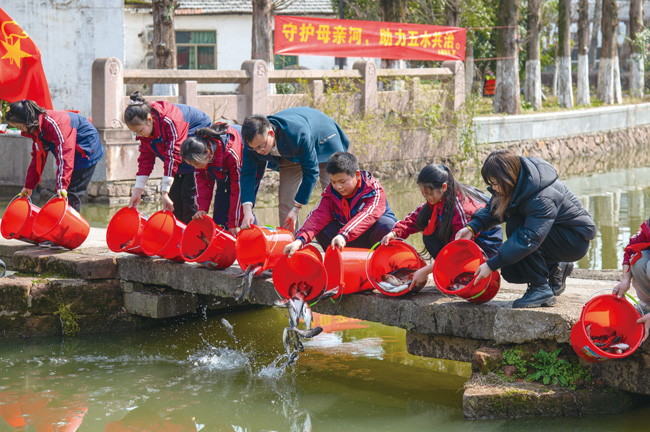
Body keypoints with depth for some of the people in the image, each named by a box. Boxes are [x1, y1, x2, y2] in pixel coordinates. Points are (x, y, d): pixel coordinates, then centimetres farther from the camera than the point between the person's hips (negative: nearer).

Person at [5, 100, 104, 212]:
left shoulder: (55, 124, -31)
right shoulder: (36, 128, 0)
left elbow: (64, 154, -35)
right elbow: (37, 158, 10)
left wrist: (62, 185, -40)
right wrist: (29, 185, 10)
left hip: (86, 153, -9)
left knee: (71, 194, -14)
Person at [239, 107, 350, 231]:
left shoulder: (298, 134, -45)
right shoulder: (253, 140, -30)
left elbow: (311, 172, -35)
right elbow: (247, 174, -22)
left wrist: (296, 209, -32)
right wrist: (247, 211, -35)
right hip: (291, 153, 4)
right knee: (286, 200, -5)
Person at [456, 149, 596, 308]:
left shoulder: (543, 198, -35)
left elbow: (529, 239, -38)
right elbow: (493, 208, 3)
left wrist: (491, 265, -38)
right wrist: (472, 227, -15)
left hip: (577, 239, -9)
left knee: (515, 226, -29)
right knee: (510, 272, -4)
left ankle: (541, 289, -22)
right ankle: (556, 269, 19)